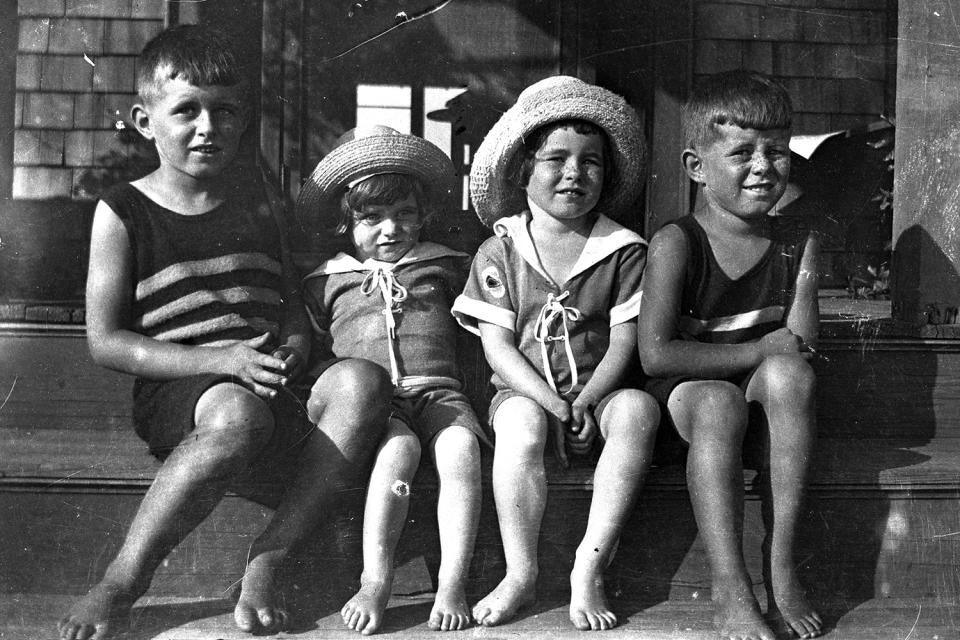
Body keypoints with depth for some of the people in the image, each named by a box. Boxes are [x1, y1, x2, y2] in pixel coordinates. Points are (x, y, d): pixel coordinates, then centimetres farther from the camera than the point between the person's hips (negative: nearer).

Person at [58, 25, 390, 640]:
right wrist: (222, 360, -15)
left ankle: (268, 557, -22)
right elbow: (106, 342, -2)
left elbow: (294, 308, 25)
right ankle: (121, 584, -23)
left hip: (268, 388, 5)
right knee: (239, 415, -39)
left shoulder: (256, 209, 18)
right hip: (176, 395, -4)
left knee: (360, 380, -26)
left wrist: (292, 352, -2)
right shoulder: (123, 213, 4)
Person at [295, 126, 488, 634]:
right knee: (399, 447, -35)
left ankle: (452, 585, -26)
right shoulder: (326, 282, 16)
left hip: (439, 390, 1)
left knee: (460, 448, -32)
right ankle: (375, 582, -28)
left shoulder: (444, 267, 18)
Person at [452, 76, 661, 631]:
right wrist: (555, 405, -17)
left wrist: (584, 403, -18)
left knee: (638, 409, -32)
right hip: (525, 391, 0)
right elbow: (498, 347, -4)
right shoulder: (499, 252, 2)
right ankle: (521, 574, -22)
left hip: (599, 390, 1)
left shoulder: (624, 250, 3)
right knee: (520, 426, -35)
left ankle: (589, 569, -27)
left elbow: (624, 343, -2)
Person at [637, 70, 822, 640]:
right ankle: (732, 593, -34)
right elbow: (656, 354, -20)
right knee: (719, 404, -36)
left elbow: (802, 347, 1)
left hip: (763, 384, 4)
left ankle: (782, 565, -25)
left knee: (790, 374, -30)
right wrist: (761, 350, -17)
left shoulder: (795, 243, 0)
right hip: (689, 388, -3)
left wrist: (807, 282, -18)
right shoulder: (677, 243, -13)